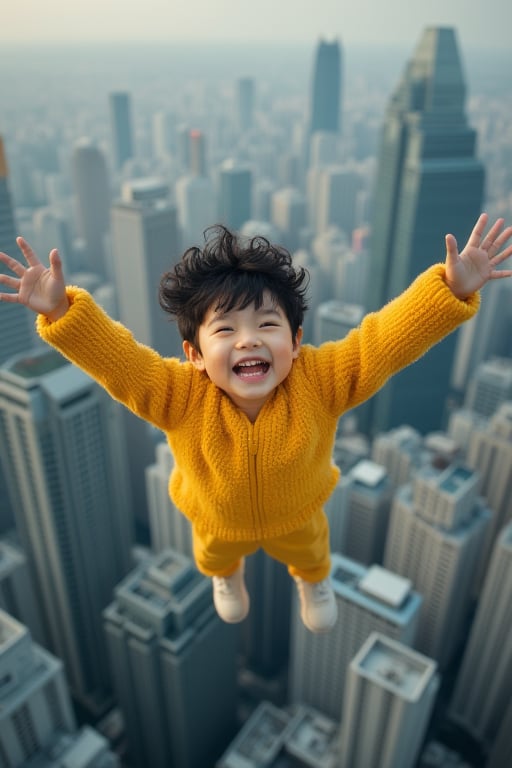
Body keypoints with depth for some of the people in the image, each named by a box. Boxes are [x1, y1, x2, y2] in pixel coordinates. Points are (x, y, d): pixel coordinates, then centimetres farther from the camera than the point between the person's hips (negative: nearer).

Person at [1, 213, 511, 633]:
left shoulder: (319, 381, -39)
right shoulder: (179, 395, -39)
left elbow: (386, 338, -45)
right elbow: (114, 357, -45)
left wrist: (454, 290, -55)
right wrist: (61, 311, -60)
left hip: (298, 515, 0)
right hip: (219, 521, 0)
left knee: (309, 552, 37)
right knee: (215, 554, 38)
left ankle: (313, 579, 77)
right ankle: (227, 576, 78)